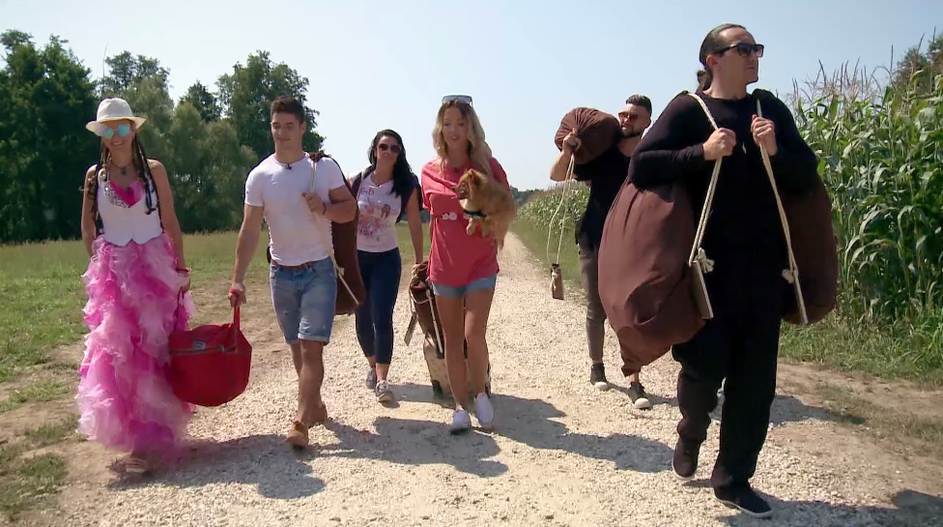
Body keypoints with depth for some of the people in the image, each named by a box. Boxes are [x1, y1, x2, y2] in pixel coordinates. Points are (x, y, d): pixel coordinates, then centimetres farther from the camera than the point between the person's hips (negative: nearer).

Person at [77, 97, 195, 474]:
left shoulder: (154, 170, 2)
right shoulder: (95, 175, 5)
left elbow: (171, 222, 3)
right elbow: (87, 226, 13)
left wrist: (181, 268, -1)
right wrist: (97, 262, 3)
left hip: (156, 268, -1)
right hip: (113, 273, 1)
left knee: (154, 351, -2)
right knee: (118, 351, -2)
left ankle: (152, 436, 5)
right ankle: (137, 433, 9)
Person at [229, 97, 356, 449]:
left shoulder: (325, 167, -3)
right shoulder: (260, 175, -1)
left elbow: (350, 210, 1)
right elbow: (250, 230, -2)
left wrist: (324, 208, -20)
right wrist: (238, 280, -6)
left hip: (318, 271, -2)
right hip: (281, 273, 3)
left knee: (311, 346, -10)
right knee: (297, 346, 12)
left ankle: (301, 422, -9)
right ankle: (315, 404, 30)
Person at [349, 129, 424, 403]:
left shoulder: (406, 186, -5)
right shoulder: (357, 181, -5)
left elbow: (415, 224, -1)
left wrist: (419, 260, 0)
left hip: (387, 259, -1)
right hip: (356, 256, 2)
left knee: (382, 319, -9)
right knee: (363, 319, 11)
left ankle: (382, 380, -2)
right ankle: (373, 365, 34)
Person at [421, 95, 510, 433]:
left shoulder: (487, 166, -4)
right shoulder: (430, 172, 3)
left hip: (481, 264, -3)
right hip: (444, 266, 3)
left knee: (473, 334, -13)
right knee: (452, 340, 7)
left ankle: (480, 393, 13)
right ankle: (460, 406, 18)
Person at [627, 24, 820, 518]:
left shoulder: (770, 107, 11)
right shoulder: (688, 108, -2)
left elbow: (807, 176, 8)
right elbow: (641, 168, -12)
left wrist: (774, 152, -11)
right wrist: (702, 152, -20)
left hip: (763, 267, 4)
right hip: (708, 264, -4)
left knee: (754, 378, 6)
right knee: (704, 365, -2)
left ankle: (733, 478, 23)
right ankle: (690, 433, 33)